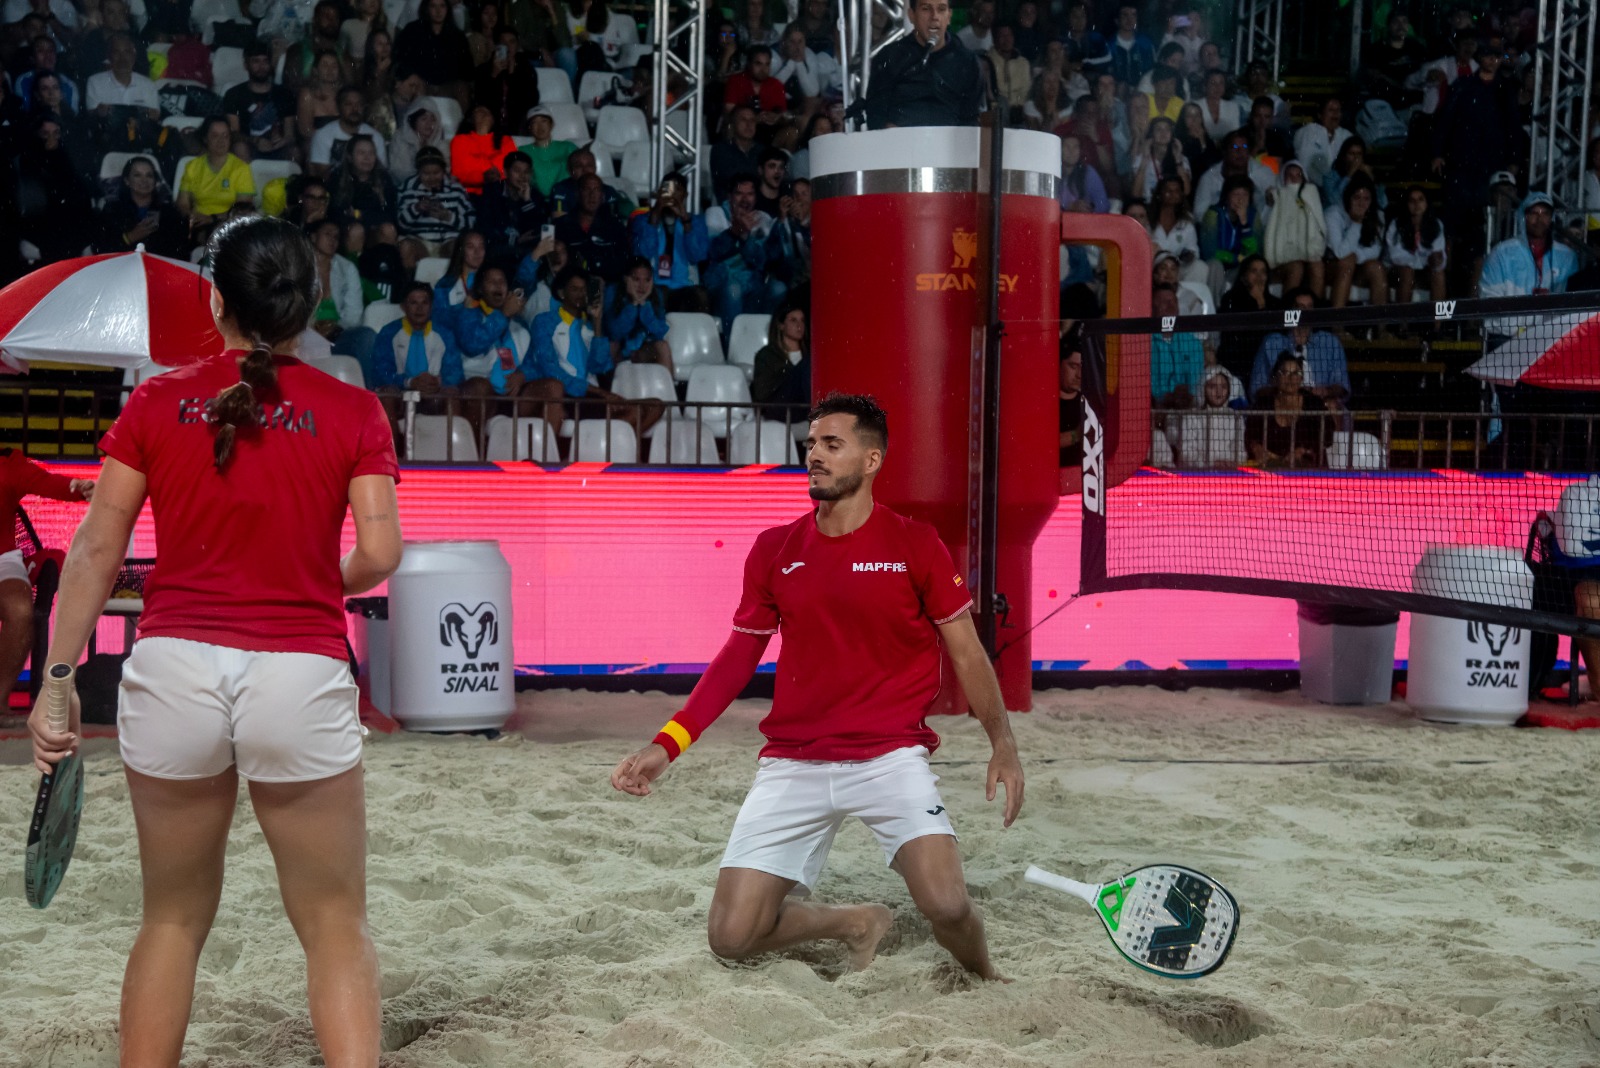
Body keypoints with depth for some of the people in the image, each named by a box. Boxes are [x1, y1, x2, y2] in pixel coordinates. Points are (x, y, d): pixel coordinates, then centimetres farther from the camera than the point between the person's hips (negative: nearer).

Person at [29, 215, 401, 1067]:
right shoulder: (353, 412, 0)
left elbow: (95, 551, 1)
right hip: (301, 677, -2)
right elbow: (378, 555, -7)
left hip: (173, 669, 2)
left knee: (173, 918, 18)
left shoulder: (156, 403, 4)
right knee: (336, 927, 9)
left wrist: (57, 679, 4)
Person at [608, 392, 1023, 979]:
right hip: (792, 765, 3)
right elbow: (738, 657, 12)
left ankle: (986, 982, 14)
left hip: (890, 756, -3)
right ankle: (856, 922, 23)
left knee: (946, 905, -23)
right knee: (731, 936, -6)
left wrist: (1003, 744, -7)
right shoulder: (774, 552, 6)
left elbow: (966, 651, 4)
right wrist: (666, 745, 3)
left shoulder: (915, 544, -2)